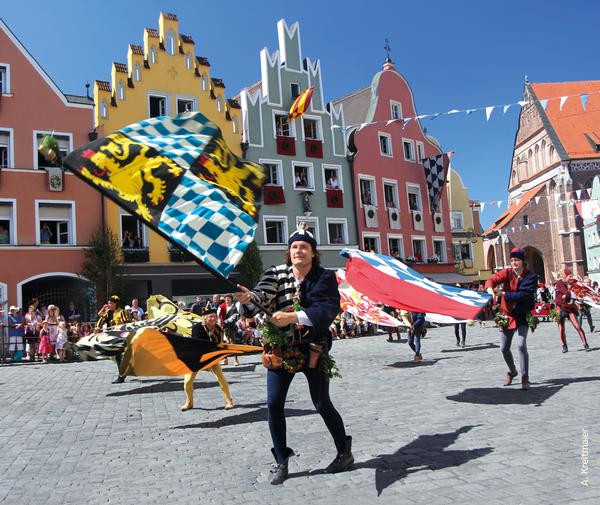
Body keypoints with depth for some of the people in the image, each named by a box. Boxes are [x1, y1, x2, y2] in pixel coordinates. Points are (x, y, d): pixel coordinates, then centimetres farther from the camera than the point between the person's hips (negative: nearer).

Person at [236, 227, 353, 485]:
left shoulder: (325, 277, -8)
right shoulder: (276, 274, -3)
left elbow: (328, 309, -23)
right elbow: (262, 296, -20)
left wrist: (293, 316, -35)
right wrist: (248, 298, -43)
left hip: (313, 347, -2)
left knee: (322, 404, 4)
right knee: (274, 403, -1)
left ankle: (345, 451, 28)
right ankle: (281, 461, 19)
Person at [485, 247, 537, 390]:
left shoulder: (531, 277, -10)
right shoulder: (507, 273, -3)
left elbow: (523, 295, -22)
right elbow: (492, 280, -16)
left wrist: (503, 294, -29)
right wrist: (490, 290, -38)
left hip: (522, 316, -3)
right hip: (507, 315, 3)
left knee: (521, 345, -18)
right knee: (504, 348, 11)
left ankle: (525, 377, -3)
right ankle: (512, 371, 38)